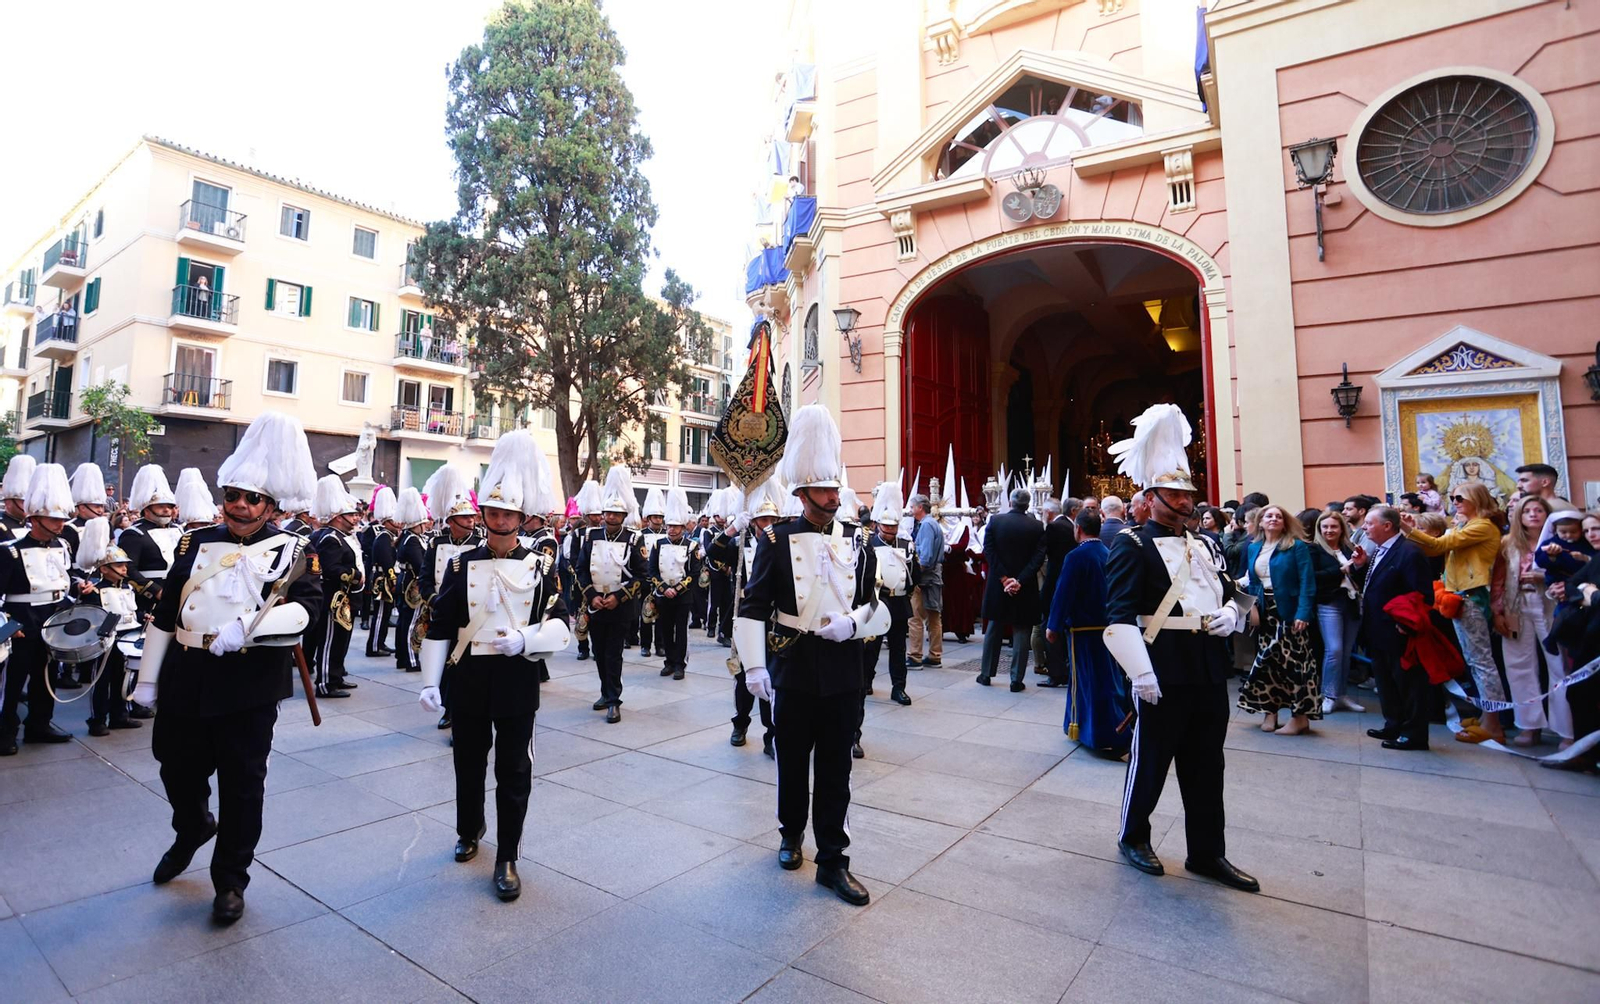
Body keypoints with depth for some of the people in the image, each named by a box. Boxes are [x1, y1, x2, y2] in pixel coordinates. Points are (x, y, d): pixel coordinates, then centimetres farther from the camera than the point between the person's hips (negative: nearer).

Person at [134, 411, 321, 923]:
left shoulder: (292, 550, -2)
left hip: (249, 684, -4)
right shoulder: (197, 542, 9)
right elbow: (165, 613, 12)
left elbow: (307, 606, -17)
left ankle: (231, 879, 23)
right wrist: (148, 679, 13)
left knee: (241, 784, 5)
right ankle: (192, 828, 51)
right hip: (187, 677, 4)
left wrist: (247, 627, -32)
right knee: (178, 770, 19)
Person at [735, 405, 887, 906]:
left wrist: (853, 623, -13)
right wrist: (754, 666, -14)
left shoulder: (857, 543, 4)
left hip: (843, 670, 2)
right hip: (794, 670, -1)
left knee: (835, 769, 9)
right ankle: (791, 834, 41)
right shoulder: (778, 541, -5)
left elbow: (880, 608, 7)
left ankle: (833, 861, 22)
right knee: (792, 762, 15)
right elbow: (752, 607, -7)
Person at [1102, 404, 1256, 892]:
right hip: (1163, 672, -7)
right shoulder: (1132, 546, -9)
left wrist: (1230, 614, 1)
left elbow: (1228, 593, 25)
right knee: (1152, 757, 7)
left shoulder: (1205, 545, 14)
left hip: (1209, 669, 7)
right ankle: (1133, 837, 28)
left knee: (1206, 763, 15)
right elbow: (1120, 615, -16)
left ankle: (1207, 853, 30)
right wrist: (1141, 673, -21)